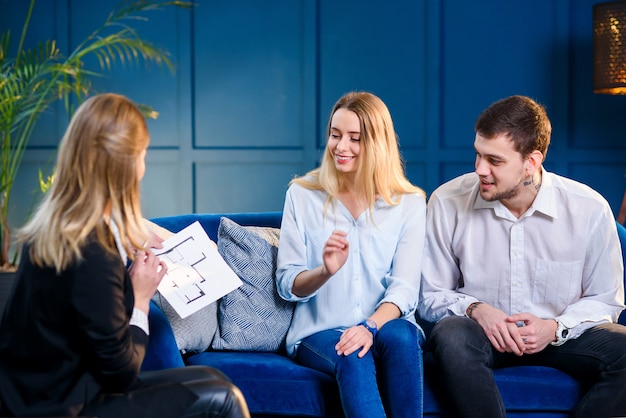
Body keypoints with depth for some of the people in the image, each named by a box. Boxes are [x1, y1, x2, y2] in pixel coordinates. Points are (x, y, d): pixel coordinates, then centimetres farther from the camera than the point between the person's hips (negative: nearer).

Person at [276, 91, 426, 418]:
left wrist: (371, 326, -26)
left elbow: (404, 287, -6)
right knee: (353, 357, -34)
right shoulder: (302, 195, 4)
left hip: (384, 324, 1)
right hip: (319, 331, -1)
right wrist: (325, 271, -21)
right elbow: (287, 285, 1)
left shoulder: (409, 203, 4)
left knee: (400, 337, -34)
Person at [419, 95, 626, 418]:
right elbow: (430, 296, 1)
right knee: (451, 335, -36)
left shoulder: (590, 209, -8)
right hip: (482, 332, 0)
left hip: (560, 335, 1)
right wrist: (475, 309, -20)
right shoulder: (448, 202, -8)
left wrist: (556, 328, -16)